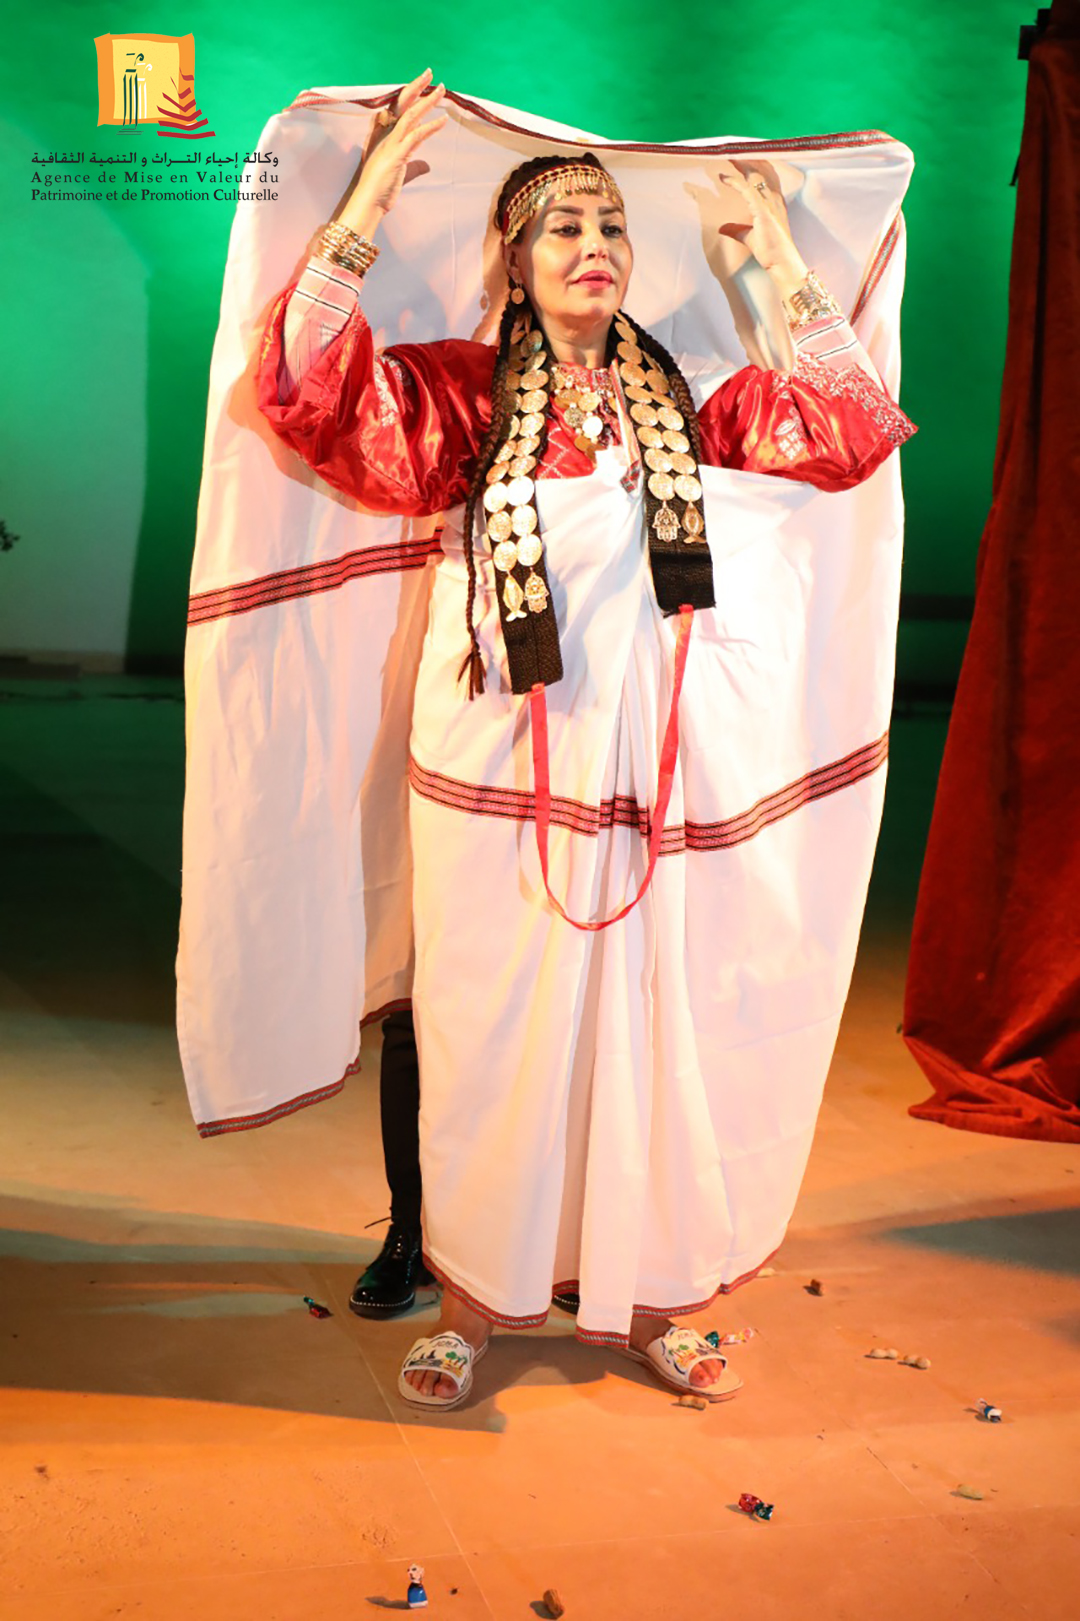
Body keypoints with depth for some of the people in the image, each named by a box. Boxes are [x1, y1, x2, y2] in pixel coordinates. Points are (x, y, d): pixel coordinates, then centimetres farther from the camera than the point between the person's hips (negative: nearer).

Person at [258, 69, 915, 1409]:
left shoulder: (680, 398, 8)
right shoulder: (464, 390, 2)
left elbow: (850, 440, 1)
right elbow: (305, 395, -12)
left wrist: (785, 269, 0)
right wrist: (368, 205, -15)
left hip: (646, 771, 2)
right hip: (498, 774, -2)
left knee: (645, 1024, 8)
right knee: (492, 1028, 6)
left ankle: (640, 1299, 24)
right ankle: (472, 1298, 22)